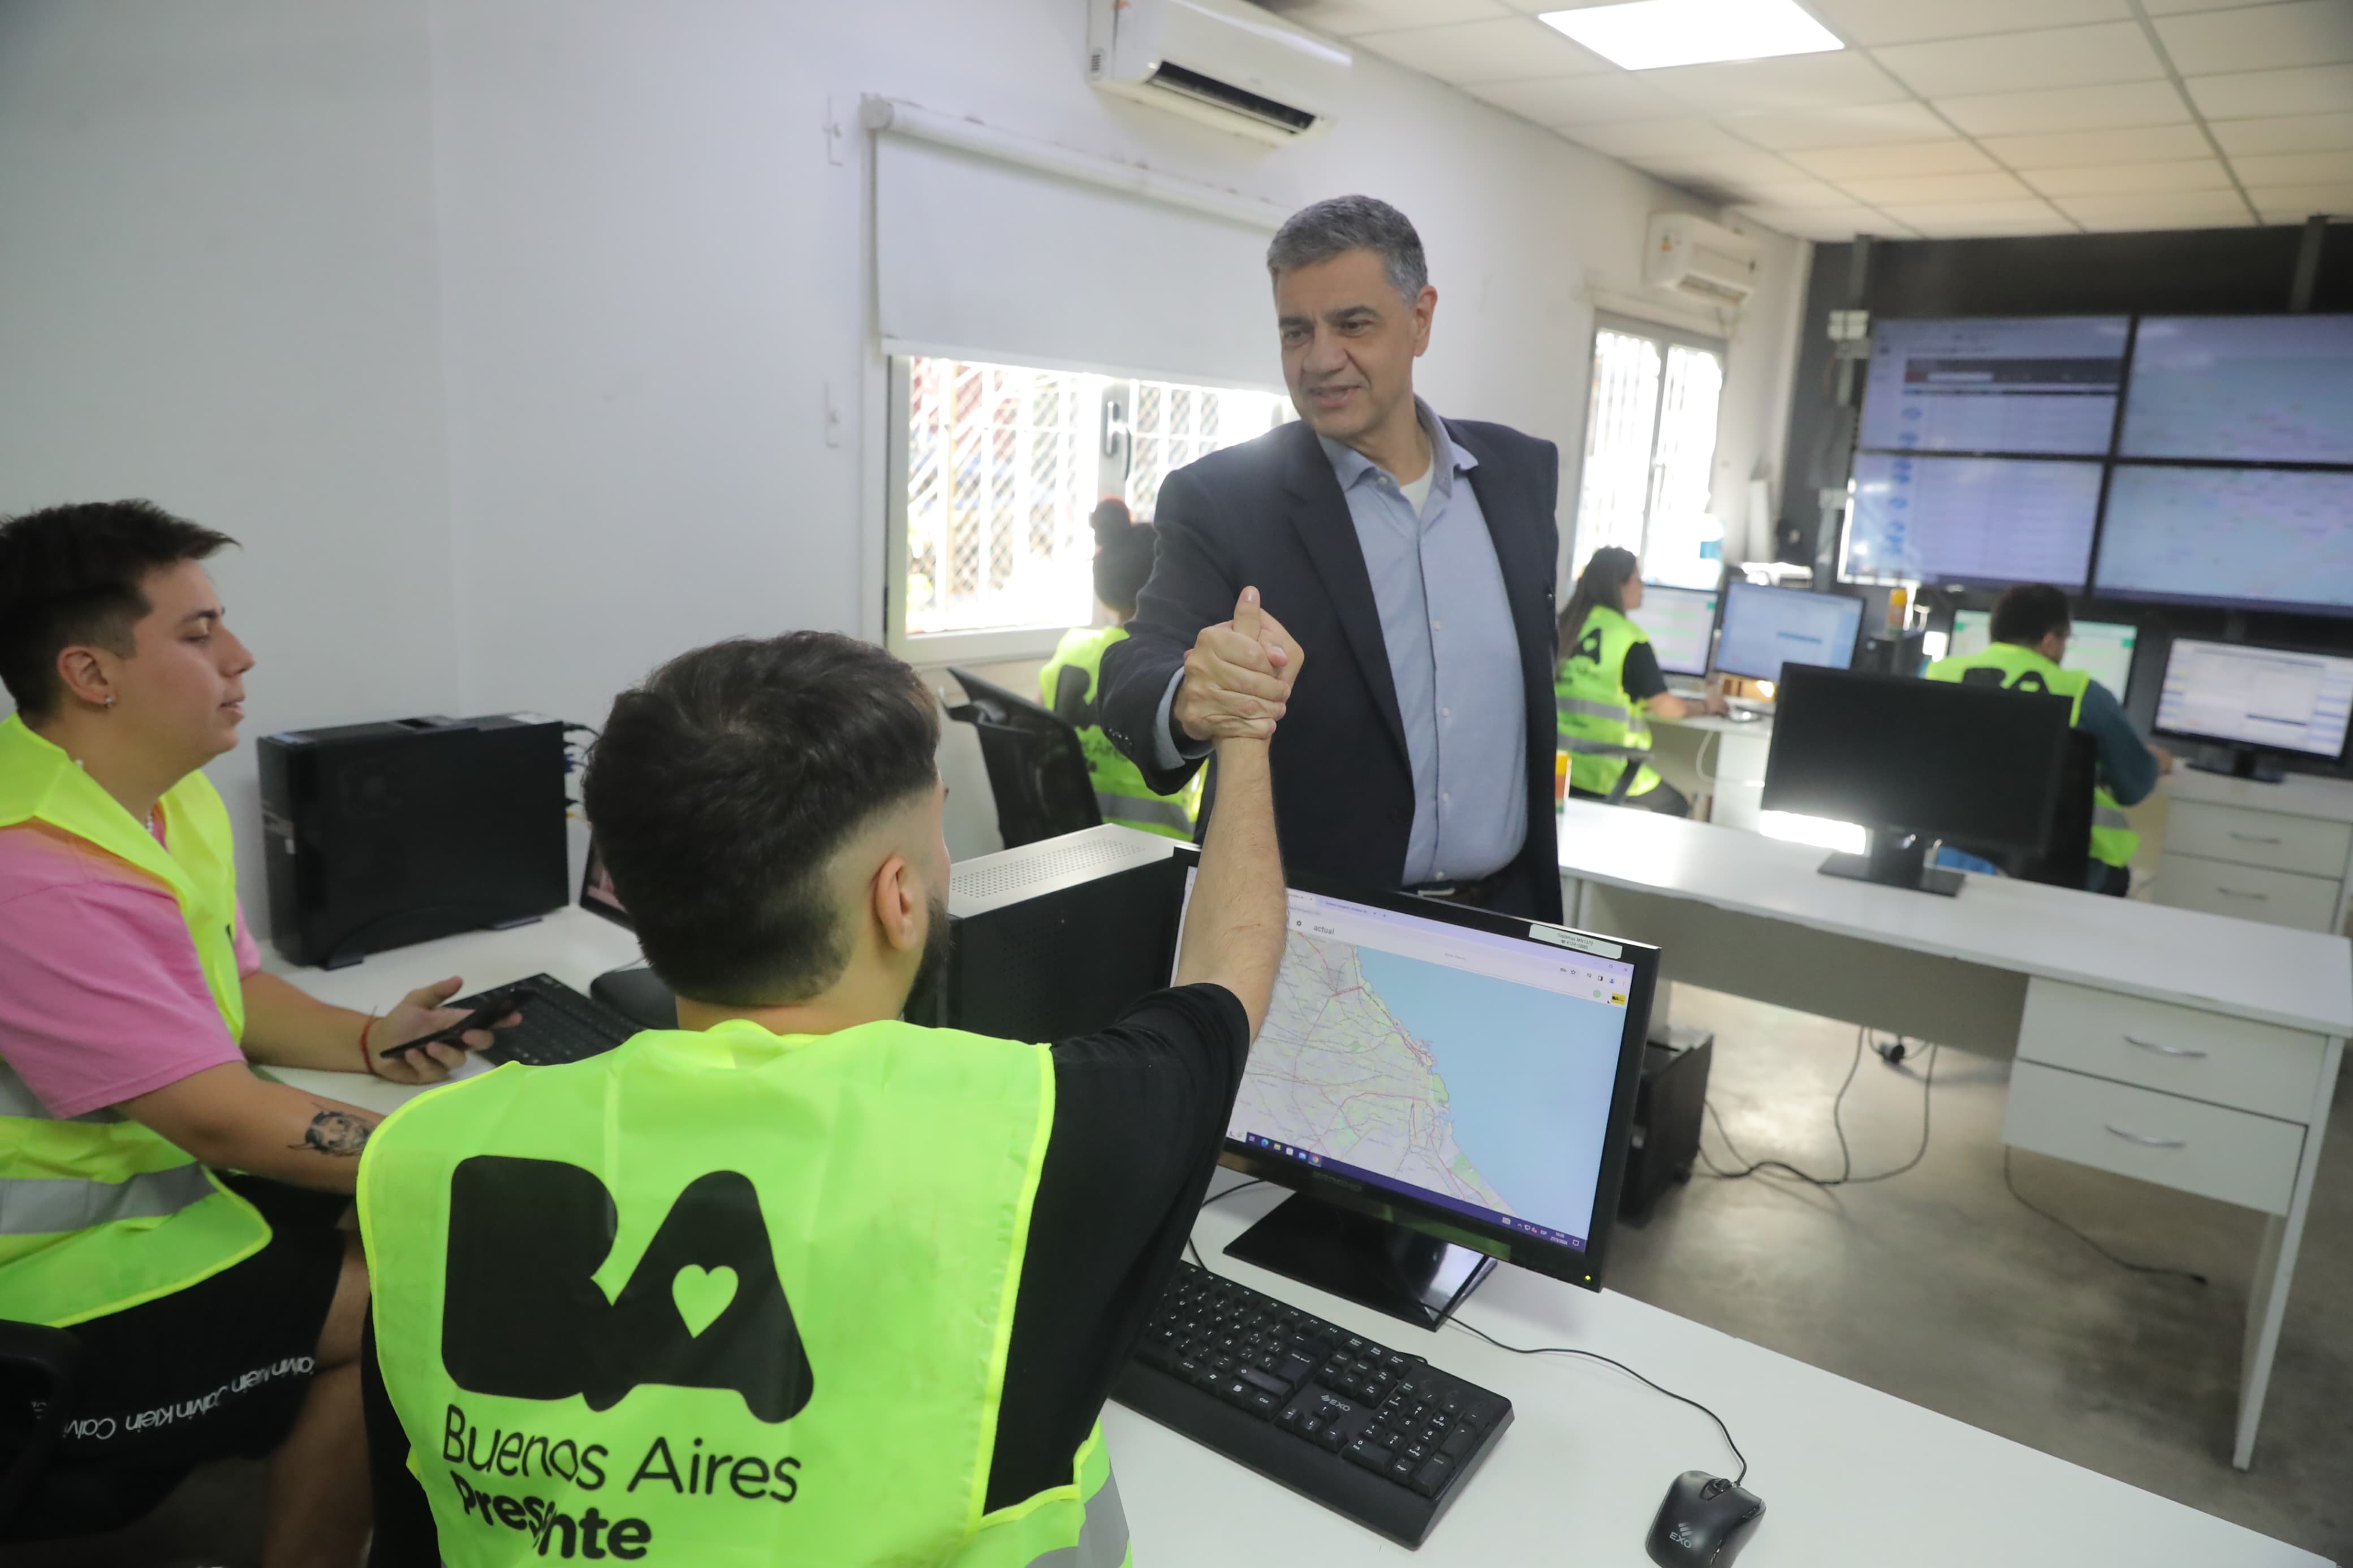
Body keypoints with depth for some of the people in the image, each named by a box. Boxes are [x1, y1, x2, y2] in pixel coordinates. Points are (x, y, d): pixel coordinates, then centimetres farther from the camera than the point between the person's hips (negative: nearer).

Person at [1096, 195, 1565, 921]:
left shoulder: (1521, 471, 1)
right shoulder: (1219, 498, -11)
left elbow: (1536, 672, 11)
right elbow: (1136, 680, -21)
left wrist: (1538, 893, 8)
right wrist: (1189, 703, -44)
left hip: (1501, 918, 3)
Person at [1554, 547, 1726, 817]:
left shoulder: (1564, 624, 6)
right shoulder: (1630, 638, -12)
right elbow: (1666, 708, -7)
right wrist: (1706, 705, 12)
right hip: (1605, 773, -6)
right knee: (1677, 809, 19)